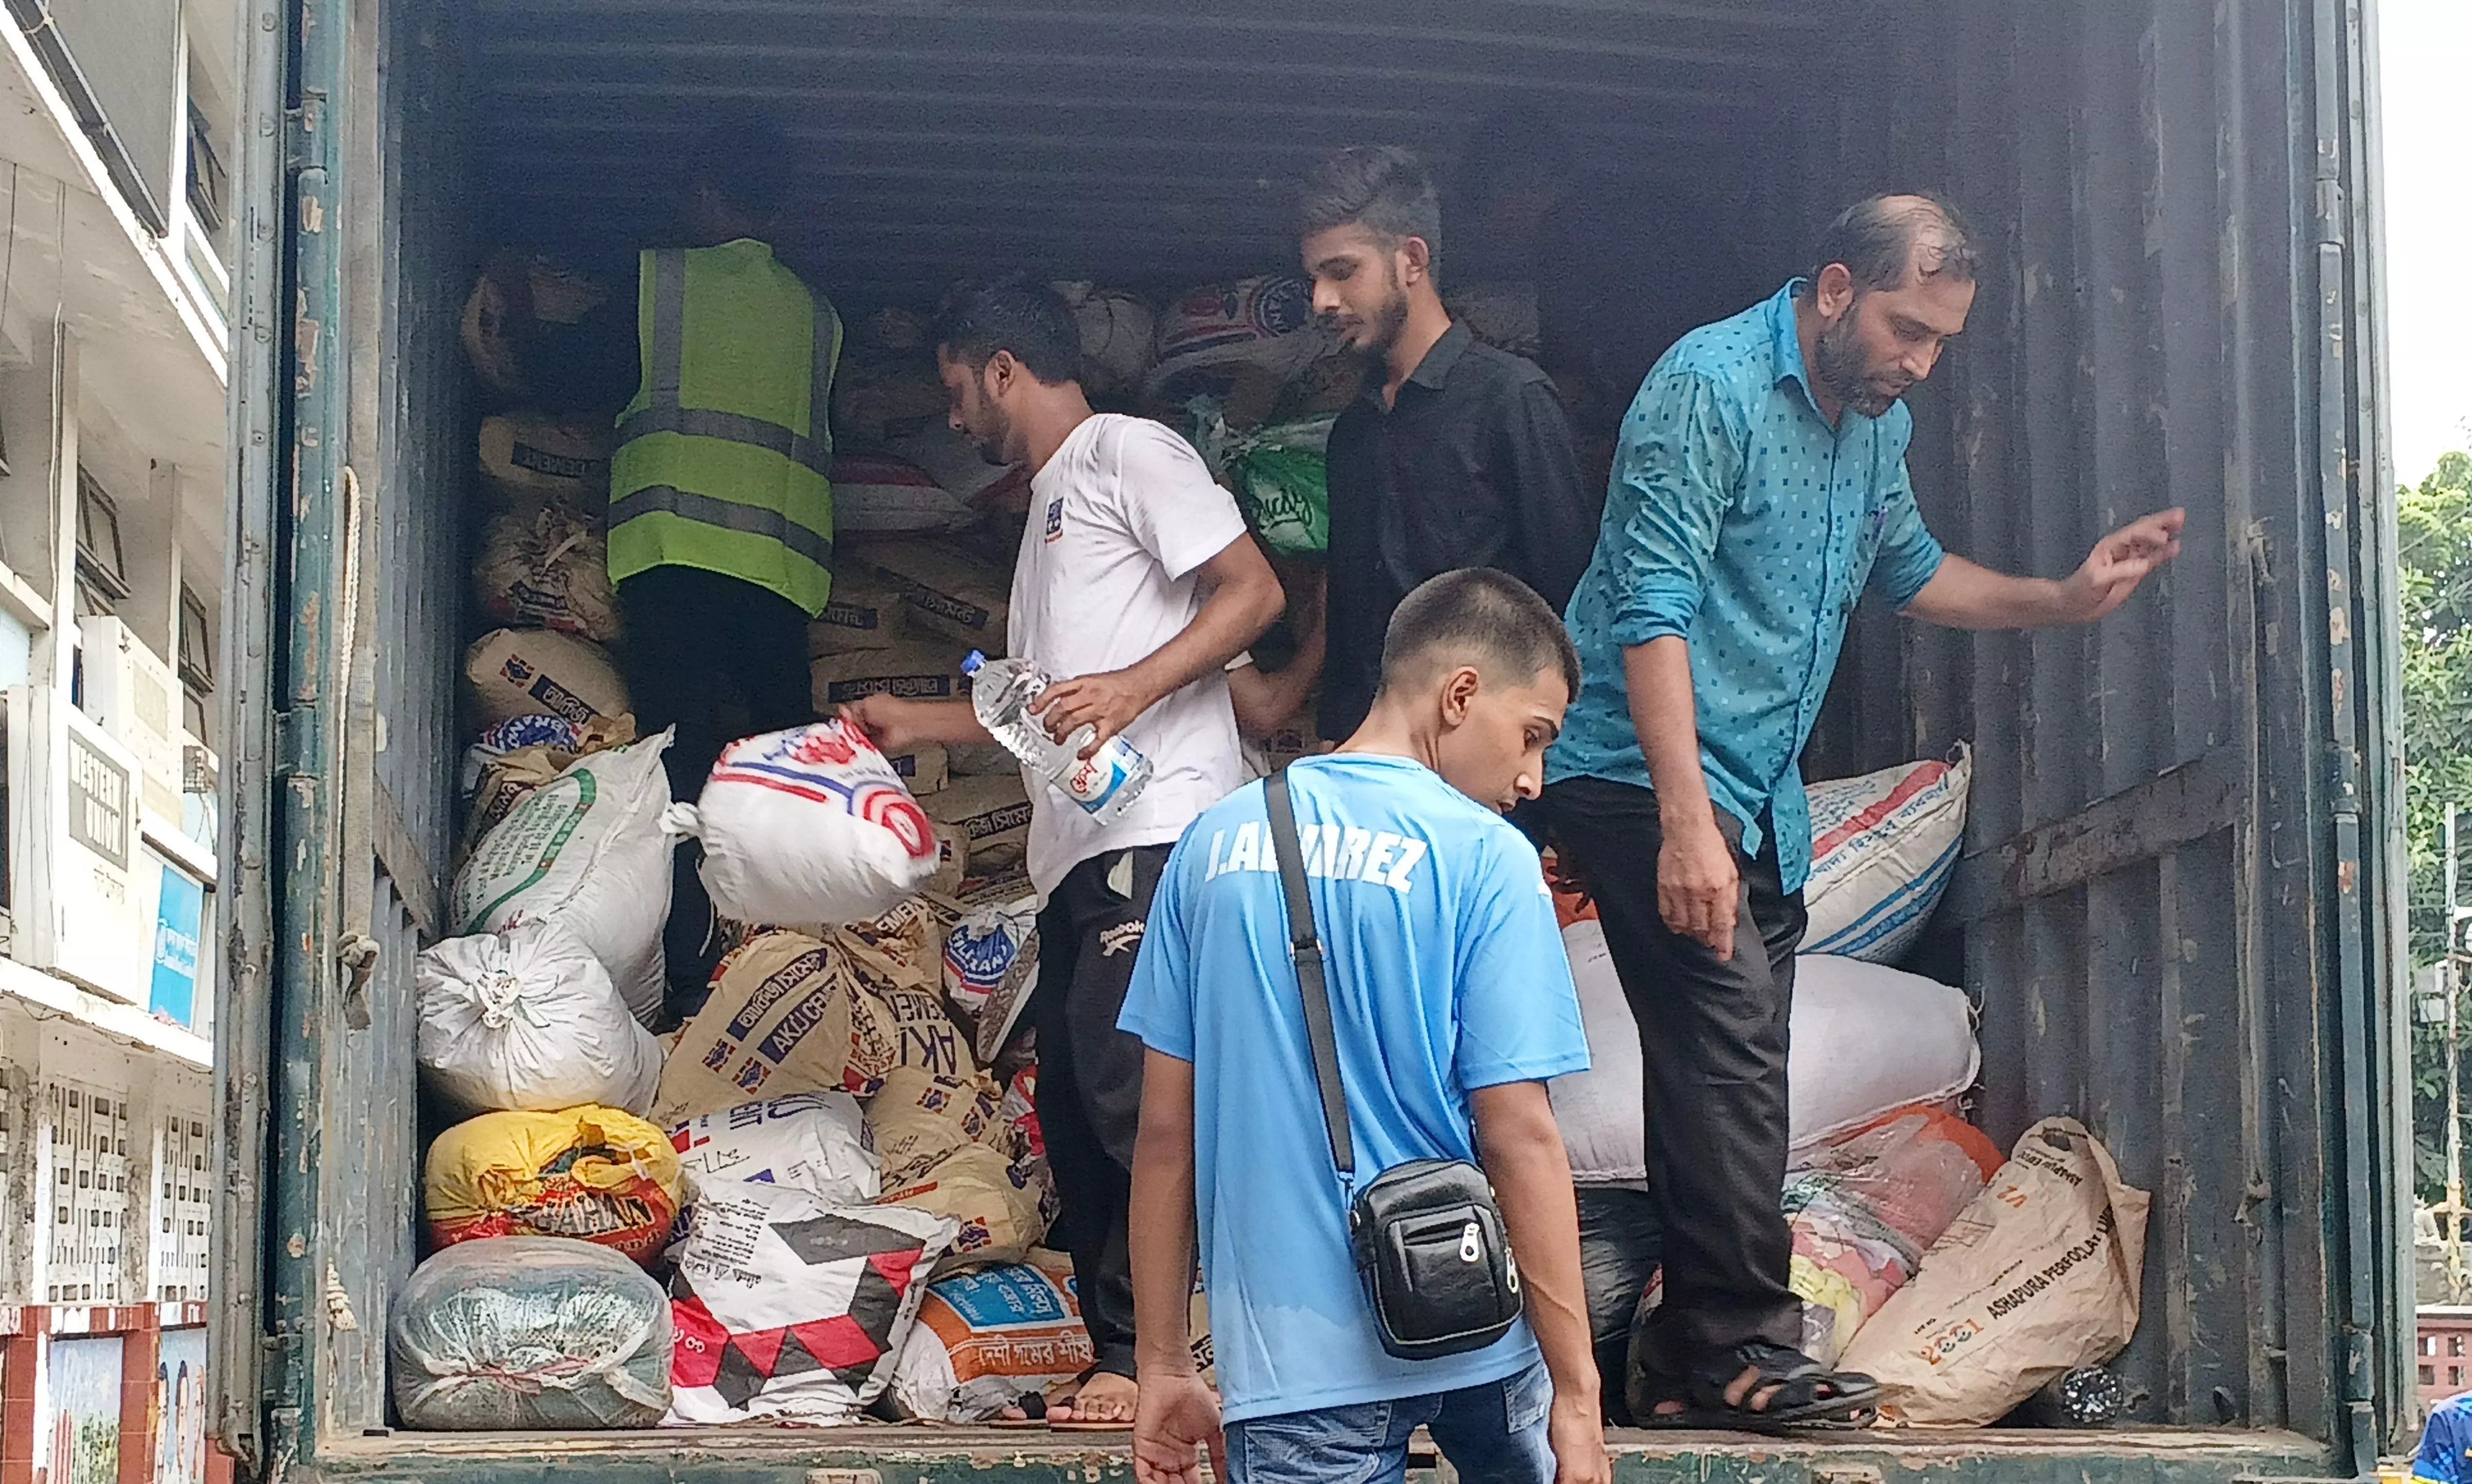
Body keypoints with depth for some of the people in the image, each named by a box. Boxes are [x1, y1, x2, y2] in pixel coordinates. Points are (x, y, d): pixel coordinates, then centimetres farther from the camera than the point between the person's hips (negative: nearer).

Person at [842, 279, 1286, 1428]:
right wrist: (914, 723, 35)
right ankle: (1119, 1364, 5)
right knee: (1073, 1102, 4)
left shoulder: (1129, 451, 1)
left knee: (1123, 1076, -17)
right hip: (1081, 848, 10)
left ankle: (1147, 1351, -17)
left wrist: (1133, 687, -20)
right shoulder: (1049, 507, 30)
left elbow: (1254, 589, -10)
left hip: (1159, 826, -10)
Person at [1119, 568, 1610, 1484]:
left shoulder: (1217, 844, 4)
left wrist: (1164, 1364, 10)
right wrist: (1578, 1393, -10)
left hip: (1292, 1357, 2)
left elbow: (1165, 1128, 4)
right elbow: (1519, 1137, -13)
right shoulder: (1485, 859, -8)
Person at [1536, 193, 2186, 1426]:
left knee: (1728, 1070, 9)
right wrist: (1686, 821, -28)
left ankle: (1691, 1359, 15)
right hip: (1643, 775, -9)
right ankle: (1740, 1345, -11)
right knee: (1731, 1050, -16)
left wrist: (2066, 599, 15)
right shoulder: (1708, 386, -16)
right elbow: (1653, 610, -22)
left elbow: (1909, 572, 30)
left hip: (1761, 799, 9)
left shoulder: (1879, 423, 12)